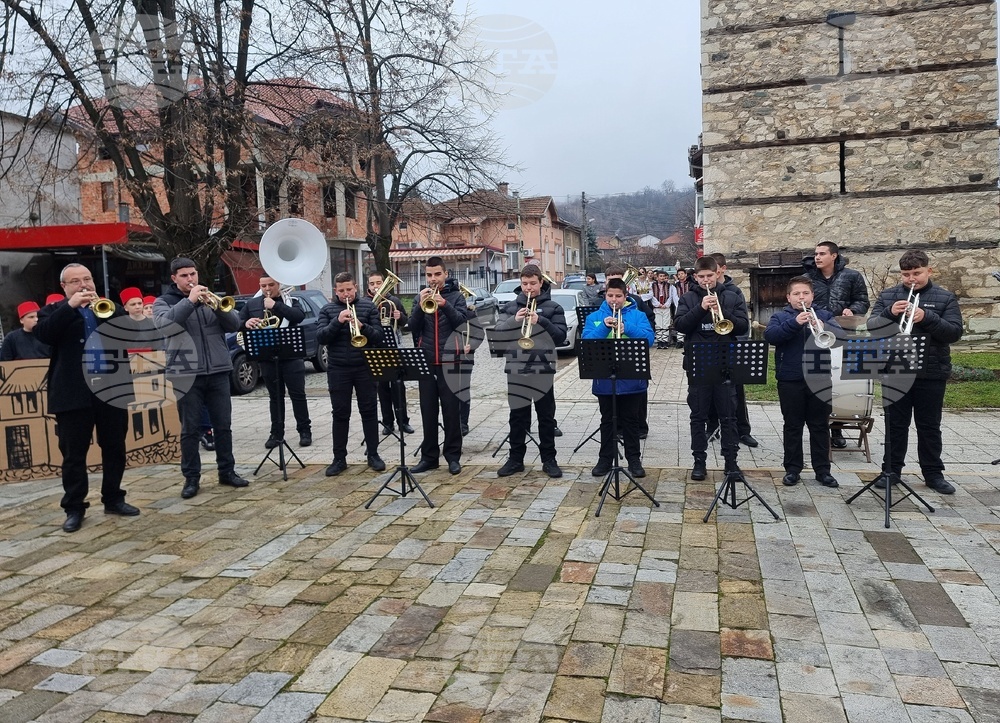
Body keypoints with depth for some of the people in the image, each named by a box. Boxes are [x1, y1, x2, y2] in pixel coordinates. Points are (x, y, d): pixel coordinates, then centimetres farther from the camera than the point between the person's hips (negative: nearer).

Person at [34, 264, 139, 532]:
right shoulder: (53, 311, 7)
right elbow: (43, 334, -13)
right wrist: (71, 306, -19)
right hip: (73, 395, -2)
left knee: (114, 449, 9)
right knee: (73, 454, 2)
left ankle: (113, 499, 22)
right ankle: (74, 507, 12)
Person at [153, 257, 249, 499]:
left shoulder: (210, 297, 13)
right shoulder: (164, 301, 5)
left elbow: (234, 324, 3)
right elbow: (164, 323, -17)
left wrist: (218, 306, -15)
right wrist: (189, 300, -20)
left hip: (218, 372, 3)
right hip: (186, 374, -3)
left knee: (223, 425, 8)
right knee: (190, 429, 2)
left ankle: (227, 471, 19)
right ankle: (191, 478, 11)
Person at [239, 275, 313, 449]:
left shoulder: (289, 301, 3)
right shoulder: (251, 304, 10)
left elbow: (299, 316, -17)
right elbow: (237, 323, 10)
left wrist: (275, 305, -22)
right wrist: (246, 323, -13)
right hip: (266, 357, 3)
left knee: (298, 394, 1)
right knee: (275, 396, 10)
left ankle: (304, 430, 11)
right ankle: (276, 433, 16)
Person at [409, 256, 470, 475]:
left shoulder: (456, 296, 5)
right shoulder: (420, 297, 12)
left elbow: (462, 321, -10)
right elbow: (413, 327, 1)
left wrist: (444, 304, -23)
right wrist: (421, 305, -15)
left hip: (449, 360, -3)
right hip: (425, 360, 3)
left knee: (451, 409, 1)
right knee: (428, 411, 7)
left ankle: (453, 456, 9)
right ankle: (429, 456, 15)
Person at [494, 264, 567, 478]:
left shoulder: (552, 308, 4)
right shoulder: (511, 307, 9)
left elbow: (561, 336, -5)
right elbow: (497, 331, -1)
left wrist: (541, 321, -18)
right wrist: (515, 320, -18)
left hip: (543, 369, -1)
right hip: (516, 369, 2)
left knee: (546, 417, 6)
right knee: (517, 416, 9)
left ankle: (549, 459, 15)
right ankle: (516, 458, 19)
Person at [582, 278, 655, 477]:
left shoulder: (638, 315, 3)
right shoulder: (595, 317, 5)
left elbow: (649, 339, -11)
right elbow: (586, 342, -7)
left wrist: (628, 328, -24)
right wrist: (604, 327, -21)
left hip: (632, 379, -1)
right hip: (604, 379, 1)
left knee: (631, 421, 9)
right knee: (607, 421, 12)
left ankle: (634, 459, 19)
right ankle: (605, 459, 21)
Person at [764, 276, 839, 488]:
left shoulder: (824, 315, 10)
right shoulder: (780, 316, 5)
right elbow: (770, 336, -14)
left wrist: (824, 328, -23)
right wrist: (795, 323, -25)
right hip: (790, 380, -1)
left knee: (820, 426, 8)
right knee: (792, 426, 6)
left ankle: (822, 470, 16)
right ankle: (792, 469, 15)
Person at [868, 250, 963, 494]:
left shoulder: (945, 298, 2)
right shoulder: (887, 296, 5)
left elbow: (955, 332, -8)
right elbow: (871, 327, -3)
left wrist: (927, 317, -22)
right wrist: (890, 313, -22)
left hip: (931, 374, -1)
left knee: (930, 426, 9)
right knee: (895, 425, 9)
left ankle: (933, 473, 20)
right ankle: (891, 470, 17)